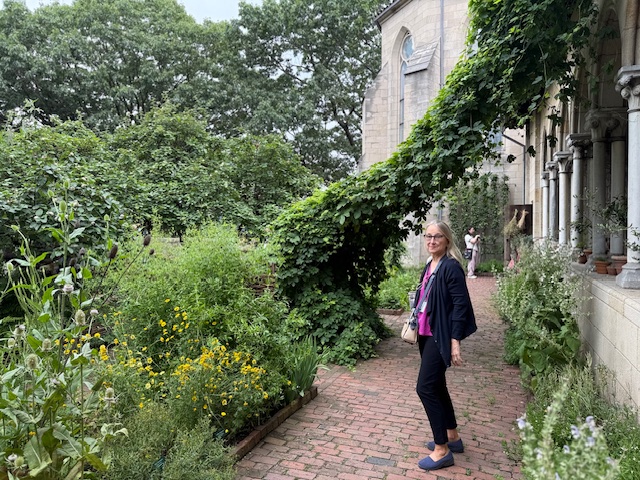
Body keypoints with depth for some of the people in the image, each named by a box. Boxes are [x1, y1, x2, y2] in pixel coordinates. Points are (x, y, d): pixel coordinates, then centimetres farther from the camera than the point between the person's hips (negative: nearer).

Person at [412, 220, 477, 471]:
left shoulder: (451, 267, -15)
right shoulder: (430, 266, 10)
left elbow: (460, 305, -18)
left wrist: (455, 342, -21)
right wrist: (416, 326, 19)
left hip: (441, 336, -9)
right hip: (427, 334, 9)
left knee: (425, 387, -7)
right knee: (437, 386, 17)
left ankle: (442, 450, 5)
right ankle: (452, 437, 33)